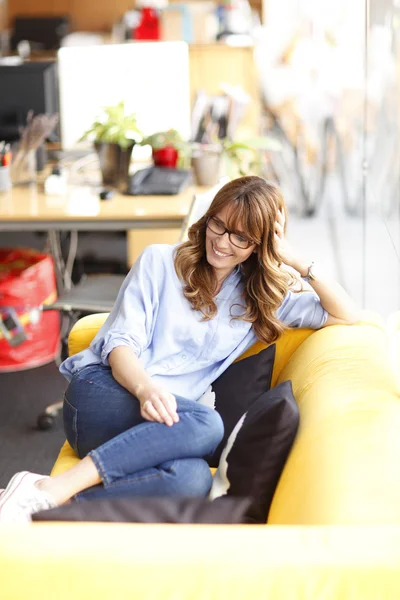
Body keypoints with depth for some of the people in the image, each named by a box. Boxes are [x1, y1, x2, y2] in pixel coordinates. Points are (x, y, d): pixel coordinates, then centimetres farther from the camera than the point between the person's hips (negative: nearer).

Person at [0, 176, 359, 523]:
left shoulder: (264, 297, 19)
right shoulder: (161, 261, 10)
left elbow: (347, 316, 16)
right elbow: (120, 342, -1)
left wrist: (299, 263, 4)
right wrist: (144, 387, -23)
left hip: (164, 415, 3)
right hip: (101, 392, -2)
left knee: (192, 480, -37)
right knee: (206, 424, -37)